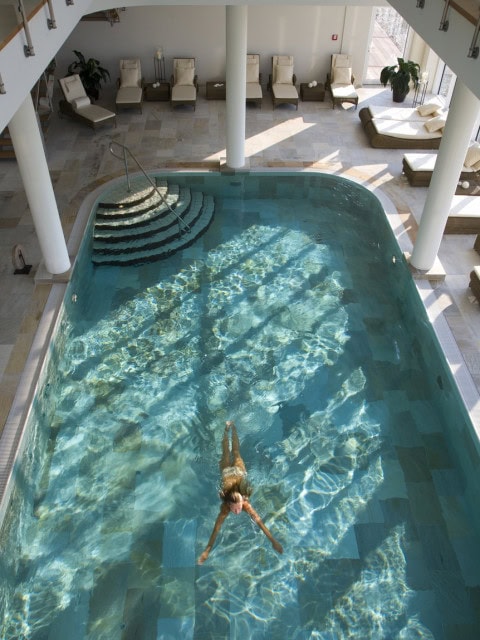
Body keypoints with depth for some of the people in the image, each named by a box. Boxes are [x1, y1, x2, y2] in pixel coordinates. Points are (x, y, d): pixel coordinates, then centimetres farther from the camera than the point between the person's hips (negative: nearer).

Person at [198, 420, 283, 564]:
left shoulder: (245, 504, -37)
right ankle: (227, 428, 49)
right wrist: (207, 549, -40)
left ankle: (232, 427, 48)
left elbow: (259, 522, -39)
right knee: (226, 453, 27)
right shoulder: (226, 507, -37)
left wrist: (273, 541, -42)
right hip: (228, 472, 0)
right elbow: (216, 529, -37)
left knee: (236, 453, 27)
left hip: (238, 472, 0)